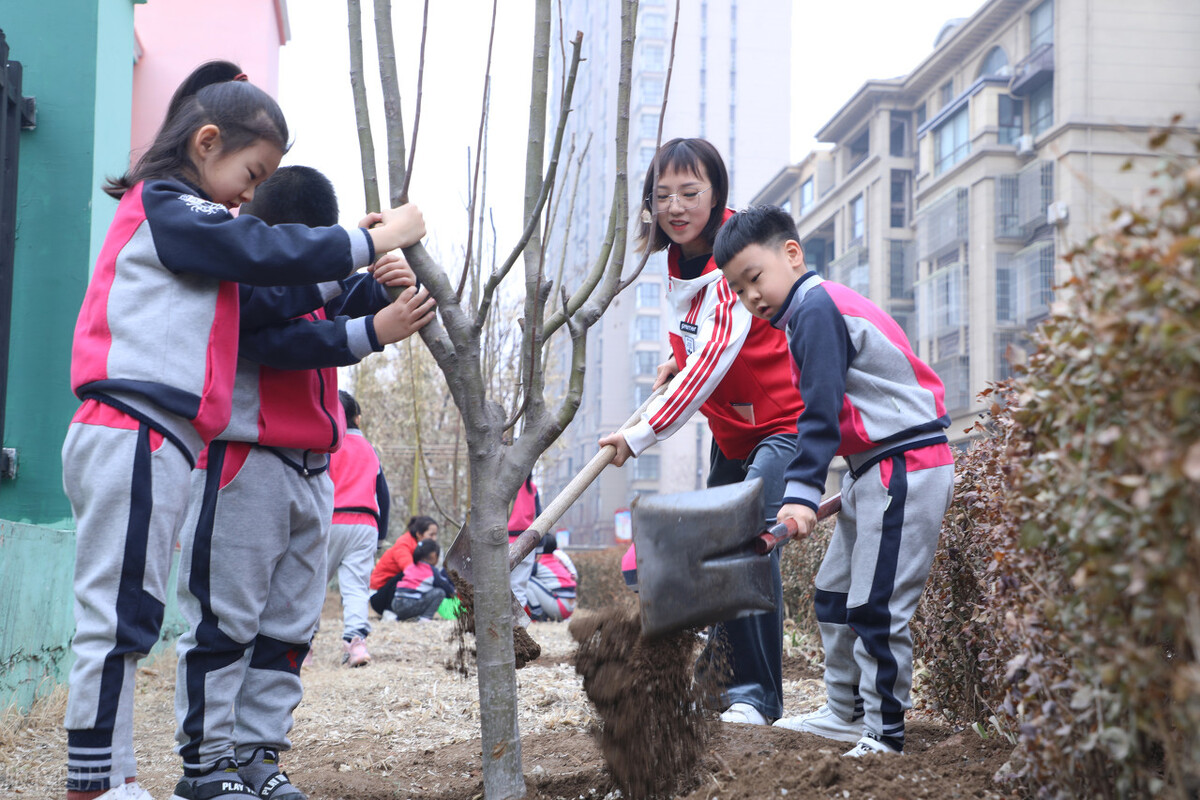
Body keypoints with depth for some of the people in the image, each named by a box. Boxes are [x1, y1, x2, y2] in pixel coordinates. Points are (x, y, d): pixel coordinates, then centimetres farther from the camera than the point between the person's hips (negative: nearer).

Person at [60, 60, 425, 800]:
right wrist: (381, 237, -3)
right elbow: (273, 253, -12)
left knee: (125, 621, 7)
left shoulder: (167, 216, 26)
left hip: (147, 440, 10)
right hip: (138, 435, -10)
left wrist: (366, 283, 10)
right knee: (120, 618, -11)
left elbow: (259, 297, 20)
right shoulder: (165, 204, -3)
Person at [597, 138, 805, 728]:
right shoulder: (680, 258, 2)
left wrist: (646, 432, -37)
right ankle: (722, 676, 24)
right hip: (729, 428, 9)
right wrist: (676, 358, 4)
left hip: (783, 422, -9)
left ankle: (758, 695, -15)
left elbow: (716, 356, -33)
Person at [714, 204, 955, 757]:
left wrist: (801, 493, -28)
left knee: (877, 608, -10)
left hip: (906, 468, -11)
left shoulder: (816, 308, -15)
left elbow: (821, 413, -23)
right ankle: (846, 713, 28)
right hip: (875, 470, 11)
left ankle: (883, 735, -3)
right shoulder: (815, 308, 17)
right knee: (835, 593, 17)